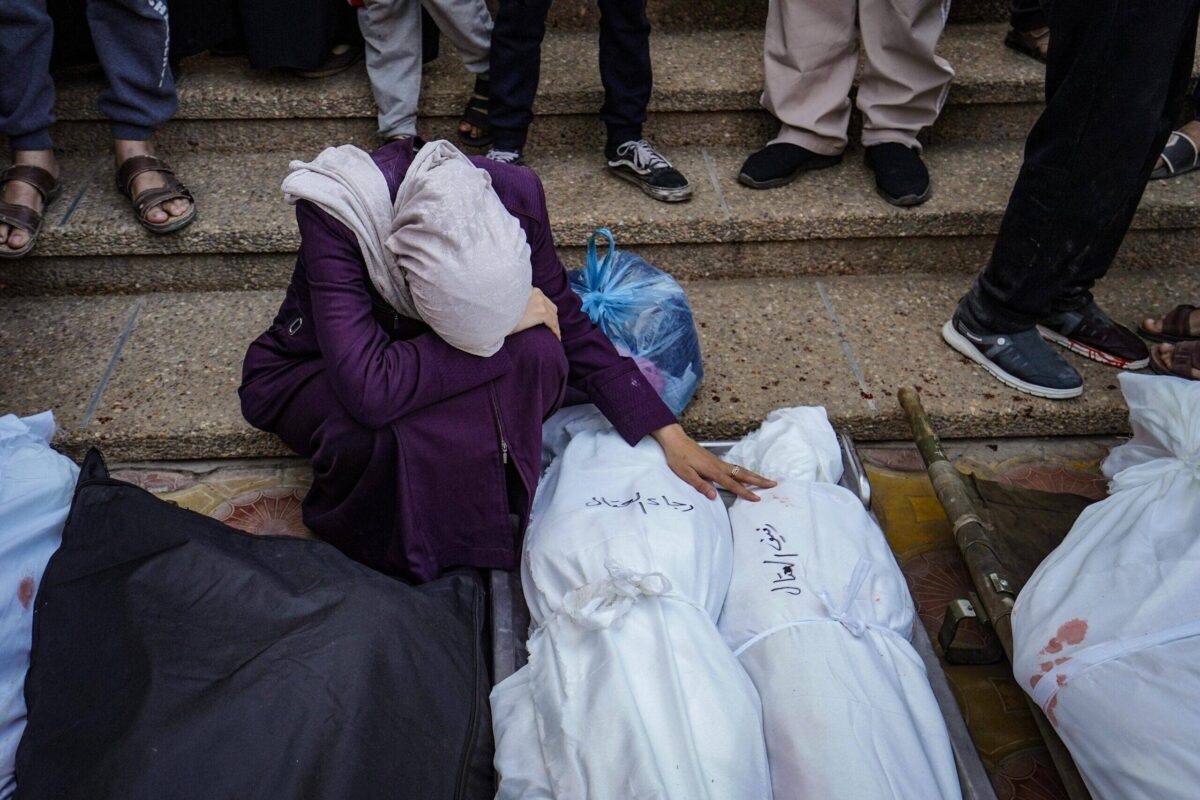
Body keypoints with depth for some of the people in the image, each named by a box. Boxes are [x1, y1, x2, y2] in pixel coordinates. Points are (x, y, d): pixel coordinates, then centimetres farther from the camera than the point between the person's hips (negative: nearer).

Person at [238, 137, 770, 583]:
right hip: (312, 372, -3)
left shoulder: (513, 192, -25)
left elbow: (566, 323, -10)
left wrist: (669, 436, -12)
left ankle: (486, 520, -7)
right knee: (390, 435, -38)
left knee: (536, 353, -30)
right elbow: (368, 389, -44)